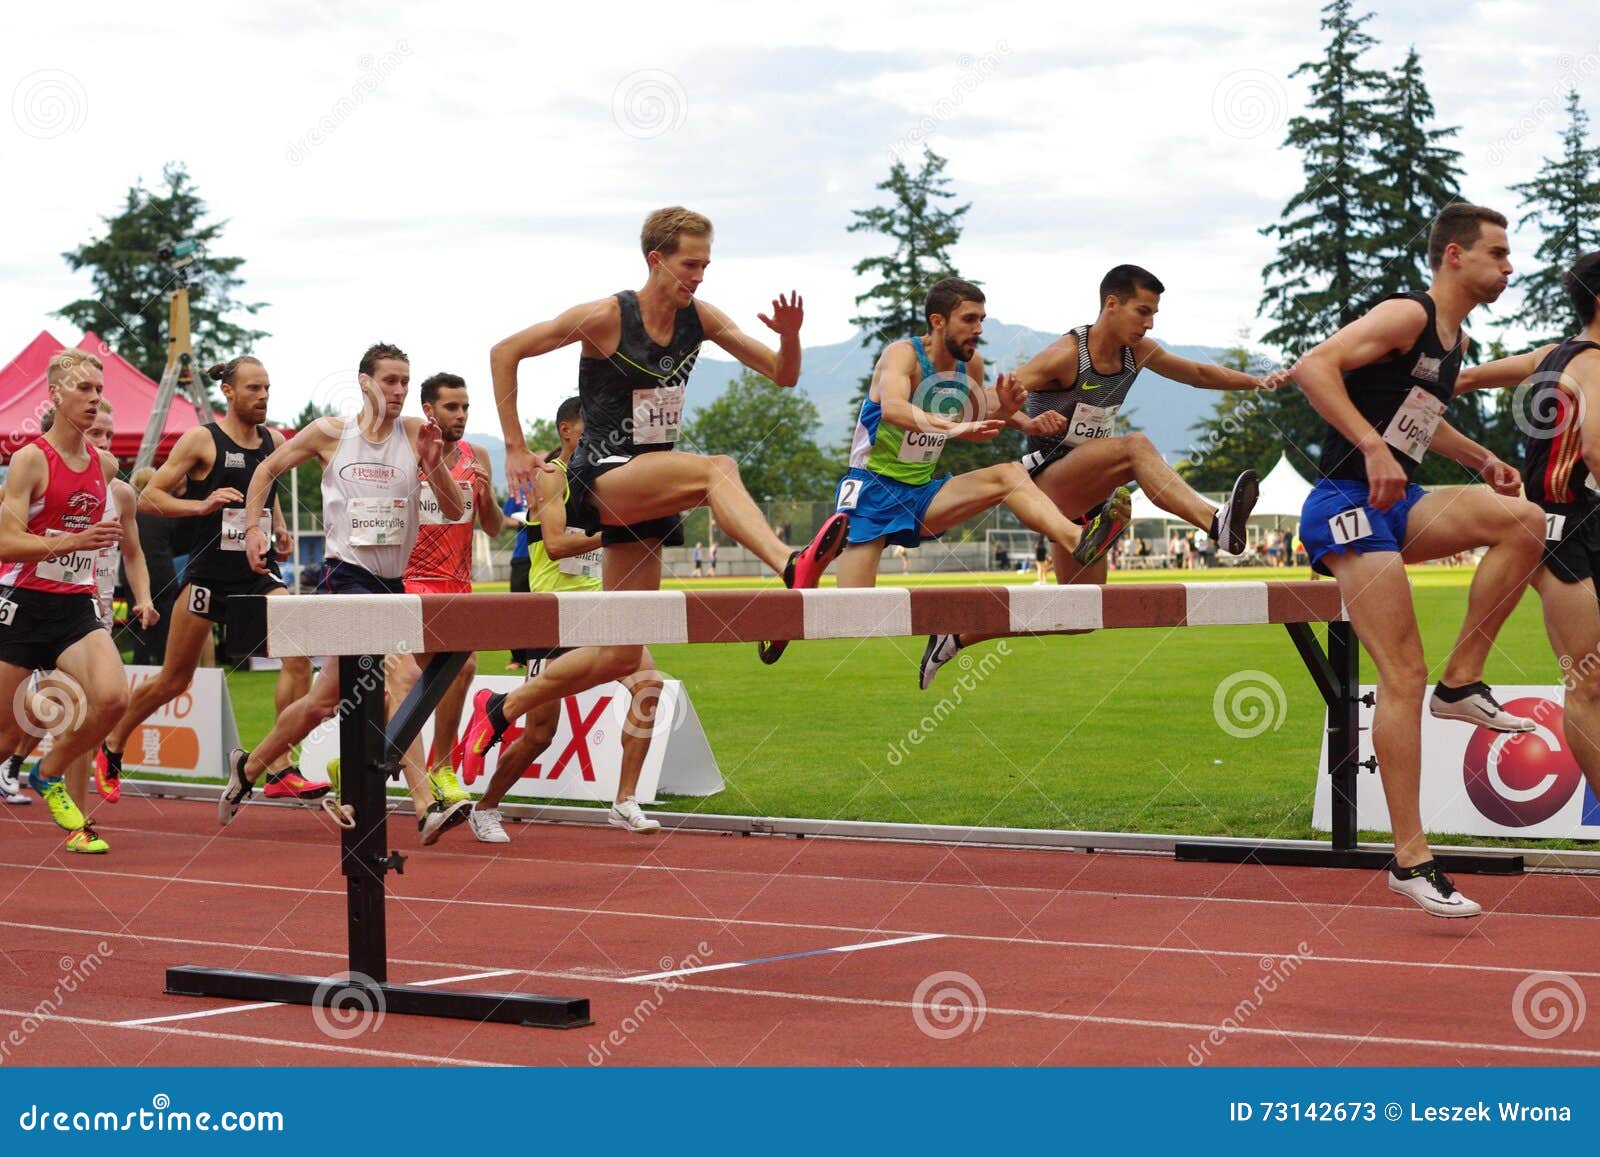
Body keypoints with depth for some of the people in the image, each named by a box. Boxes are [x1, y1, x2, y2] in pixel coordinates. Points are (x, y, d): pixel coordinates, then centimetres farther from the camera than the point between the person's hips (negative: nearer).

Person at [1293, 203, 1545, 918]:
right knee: (1404, 676, -13)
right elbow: (1314, 367, -23)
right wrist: (1373, 447, -30)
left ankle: (1461, 684, -4)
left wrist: (1481, 460, 20)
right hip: (1347, 506, -9)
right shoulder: (1407, 316, -11)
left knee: (1524, 521, -13)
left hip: (1396, 507, 9)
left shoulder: (1454, 337, 17)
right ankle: (1411, 859, -10)